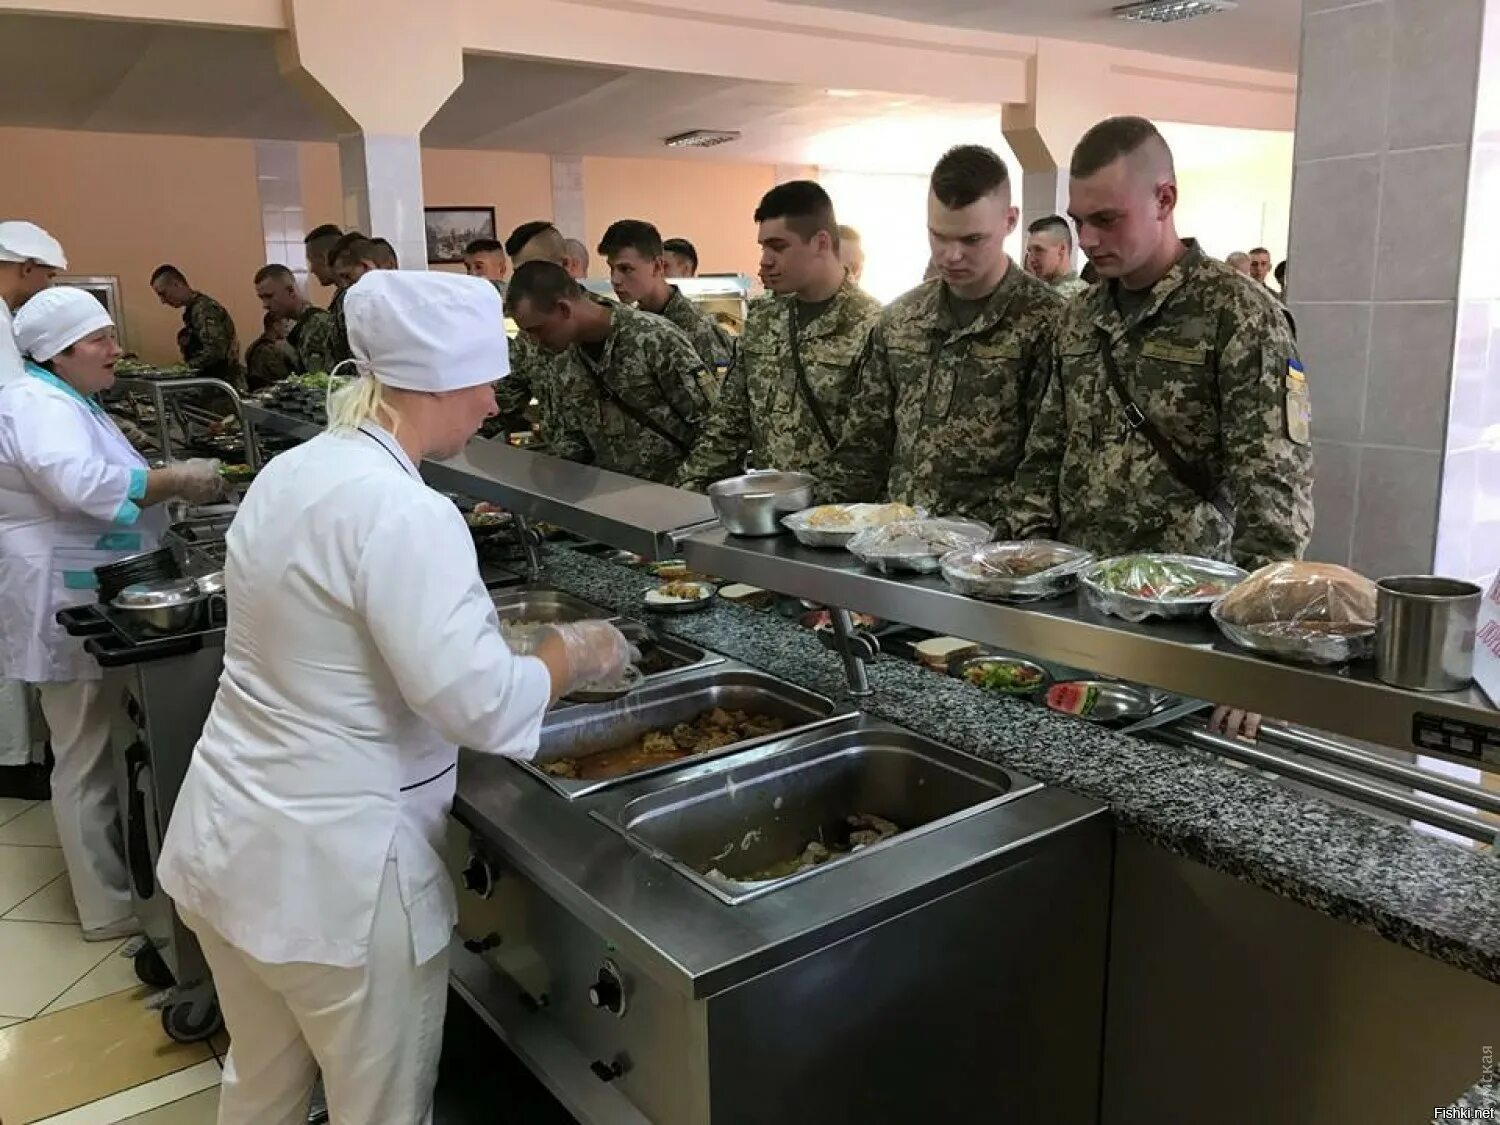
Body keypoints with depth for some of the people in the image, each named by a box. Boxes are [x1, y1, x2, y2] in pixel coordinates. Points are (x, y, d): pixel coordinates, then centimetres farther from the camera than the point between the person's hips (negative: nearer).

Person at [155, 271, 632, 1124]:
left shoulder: (292, 472, 4)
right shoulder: (404, 513, -24)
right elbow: (479, 702, -28)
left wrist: (507, 639, 14)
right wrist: (573, 655, -10)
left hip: (229, 841, 9)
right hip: (329, 868, -8)